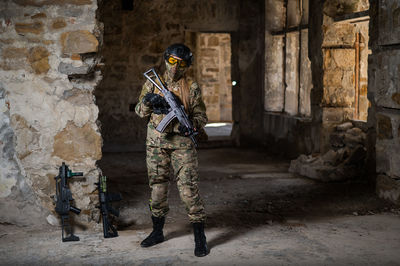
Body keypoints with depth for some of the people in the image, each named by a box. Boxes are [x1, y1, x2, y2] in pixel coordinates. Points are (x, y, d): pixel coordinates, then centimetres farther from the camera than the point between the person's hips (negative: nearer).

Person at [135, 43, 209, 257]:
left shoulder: (192, 88, 2)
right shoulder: (153, 83, 7)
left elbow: (201, 116, 2)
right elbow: (140, 112, 8)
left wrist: (191, 124, -20)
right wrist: (148, 101, -14)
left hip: (182, 142, -3)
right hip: (156, 142, 3)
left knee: (189, 189, -8)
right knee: (157, 187, 11)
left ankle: (199, 237, -1)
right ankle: (157, 232, 27)